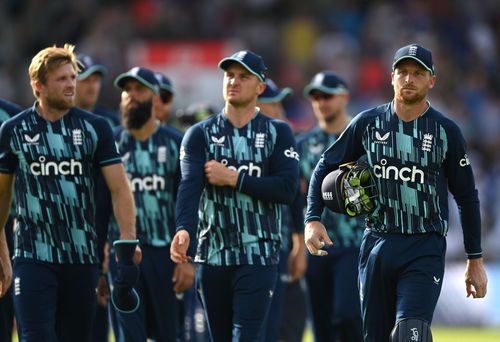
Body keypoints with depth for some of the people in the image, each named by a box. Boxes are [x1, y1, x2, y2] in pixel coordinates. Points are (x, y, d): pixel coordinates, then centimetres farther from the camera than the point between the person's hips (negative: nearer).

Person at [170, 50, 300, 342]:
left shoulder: (277, 133, 3)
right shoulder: (201, 134, 5)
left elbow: (287, 189, -11)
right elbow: (190, 187, -11)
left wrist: (233, 178, -13)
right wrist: (184, 230, -30)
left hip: (259, 257, -3)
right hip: (212, 256, 3)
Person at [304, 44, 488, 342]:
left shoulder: (446, 131, 0)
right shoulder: (369, 123, 6)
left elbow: (467, 197, 6)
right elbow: (326, 167, 14)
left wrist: (475, 260, 4)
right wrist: (313, 219, -1)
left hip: (425, 250, -3)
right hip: (376, 246, 3)